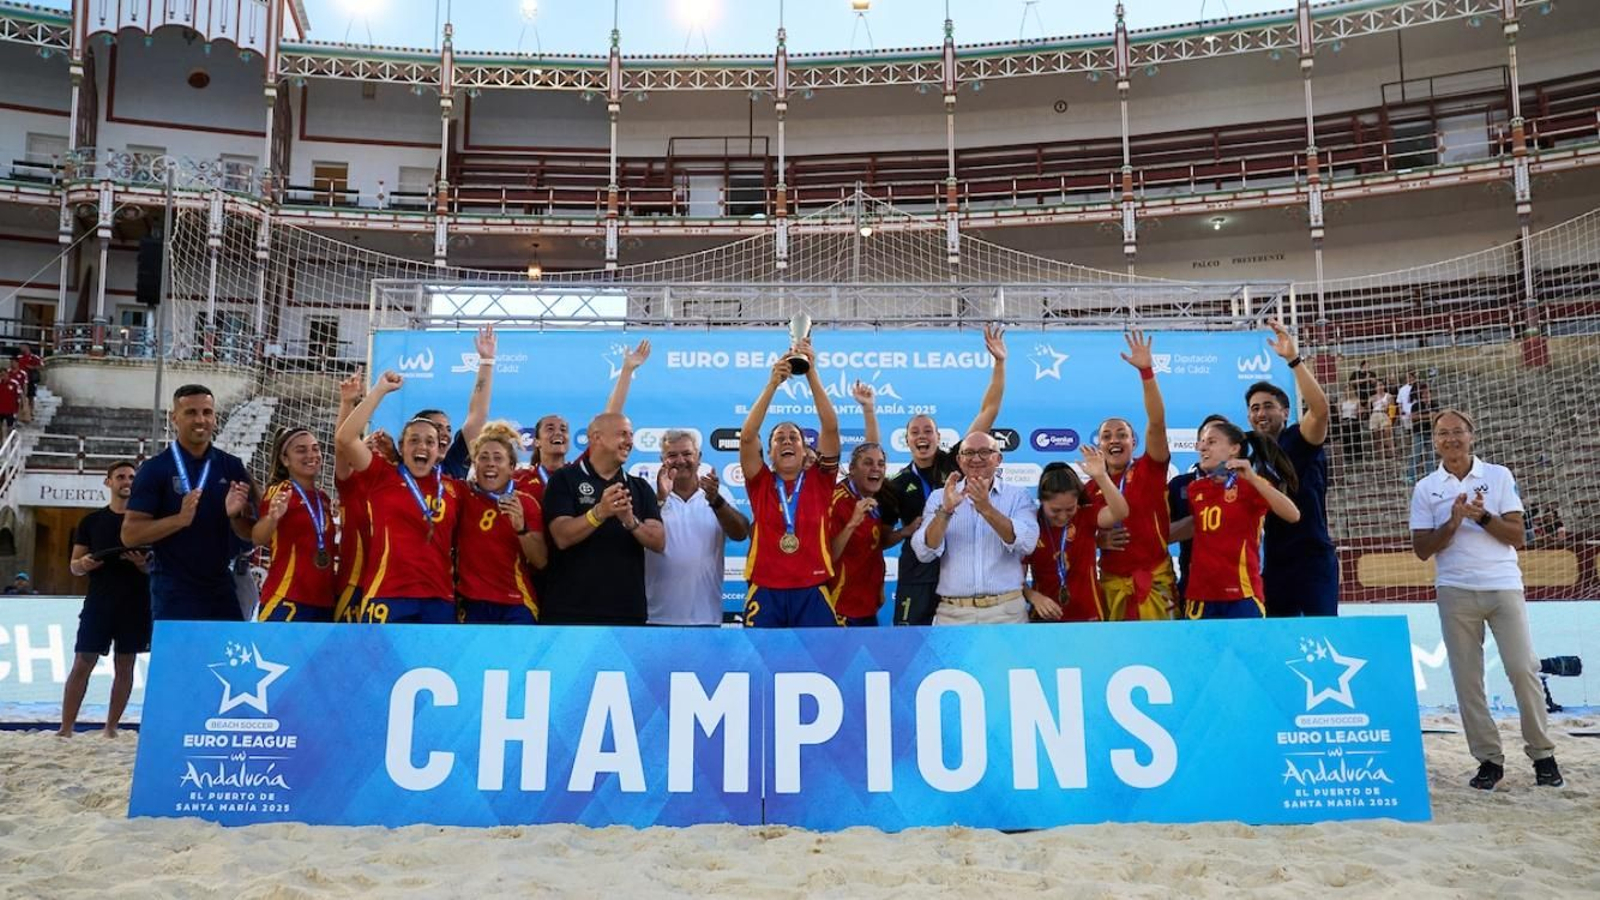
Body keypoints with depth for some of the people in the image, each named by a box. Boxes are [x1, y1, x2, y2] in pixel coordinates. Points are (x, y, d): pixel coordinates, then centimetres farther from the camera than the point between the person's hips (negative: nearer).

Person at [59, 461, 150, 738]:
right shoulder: (91, 521, 8)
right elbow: (74, 566, 9)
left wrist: (144, 564, -15)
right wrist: (84, 564, -13)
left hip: (135, 603, 0)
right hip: (99, 601, 0)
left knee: (125, 666, 4)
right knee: (82, 663, -2)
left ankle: (111, 728, 12)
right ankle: (66, 728, 4)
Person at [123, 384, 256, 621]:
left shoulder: (231, 466, 5)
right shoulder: (155, 468, -5)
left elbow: (250, 533, 7)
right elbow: (130, 535, -9)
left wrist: (234, 515, -14)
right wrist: (180, 519, -23)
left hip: (222, 592, 4)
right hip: (173, 594, -3)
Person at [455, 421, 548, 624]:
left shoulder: (527, 503, 2)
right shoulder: (462, 496, 4)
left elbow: (541, 562, -3)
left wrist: (521, 528, -19)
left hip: (516, 605, -1)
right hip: (471, 603, 1)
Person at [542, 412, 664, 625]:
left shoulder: (640, 488, 13)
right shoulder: (565, 480, 0)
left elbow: (659, 542, 2)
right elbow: (562, 537, -13)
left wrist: (631, 521, -19)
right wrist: (600, 512, -29)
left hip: (628, 610, 4)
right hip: (570, 610, -4)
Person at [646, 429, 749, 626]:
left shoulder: (719, 493, 5)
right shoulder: (653, 494, 1)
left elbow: (741, 534, -9)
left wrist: (715, 500, -25)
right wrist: (660, 499, -27)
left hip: (707, 615, 1)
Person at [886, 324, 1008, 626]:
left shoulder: (956, 461, 2)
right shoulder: (898, 484, 4)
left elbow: (989, 411, -2)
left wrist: (999, 363, -8)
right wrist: (907, 531, -10)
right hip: (918, 576, 0)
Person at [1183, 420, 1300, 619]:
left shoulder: (1250, 484, -1)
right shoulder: (1195, 489, 12)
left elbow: (1293, 515, -18)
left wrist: (1252, 478, -22)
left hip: (1241, 594, -4)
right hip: (1201, 595, 4)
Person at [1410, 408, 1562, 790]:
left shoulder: (1499, 476, 6)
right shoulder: (1425, 488, 6)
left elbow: (1517, 536, 1)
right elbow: (1422, 550, 1)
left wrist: (1483, 516, -14)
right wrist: (1453, 522, -13)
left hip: (1504, 586, 0)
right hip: (1455, 593, 1)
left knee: (1523, 669, -2)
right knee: (1467, 679, 1)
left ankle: (1542, 753, 13)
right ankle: (1489, 759, 9)